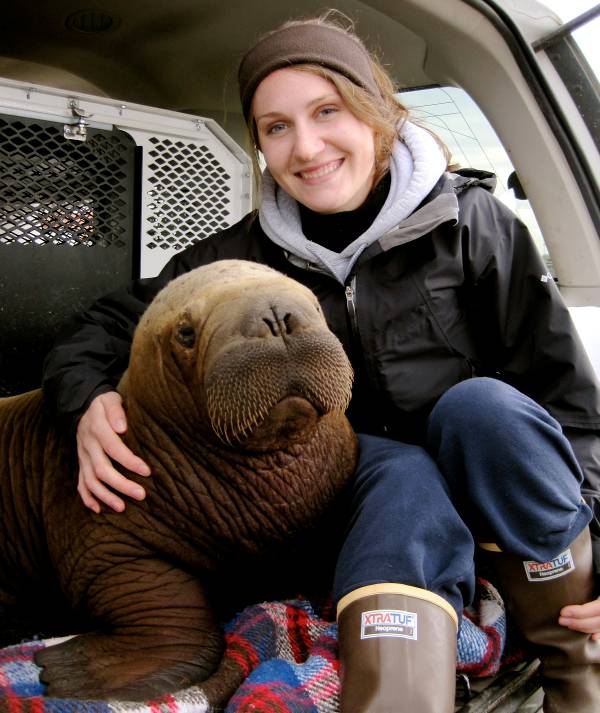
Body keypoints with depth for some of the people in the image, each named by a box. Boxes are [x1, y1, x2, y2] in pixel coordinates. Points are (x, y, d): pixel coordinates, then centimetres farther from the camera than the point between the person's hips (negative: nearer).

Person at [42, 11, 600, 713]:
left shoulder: (467, 218, -7)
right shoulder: (250, 251, -2)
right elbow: (110, 322, 3)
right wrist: (88, 399, -19)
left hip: (491, 491, 1)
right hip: (363, 489, 0)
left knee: (483, 404, -31)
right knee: (402, 480, -32)